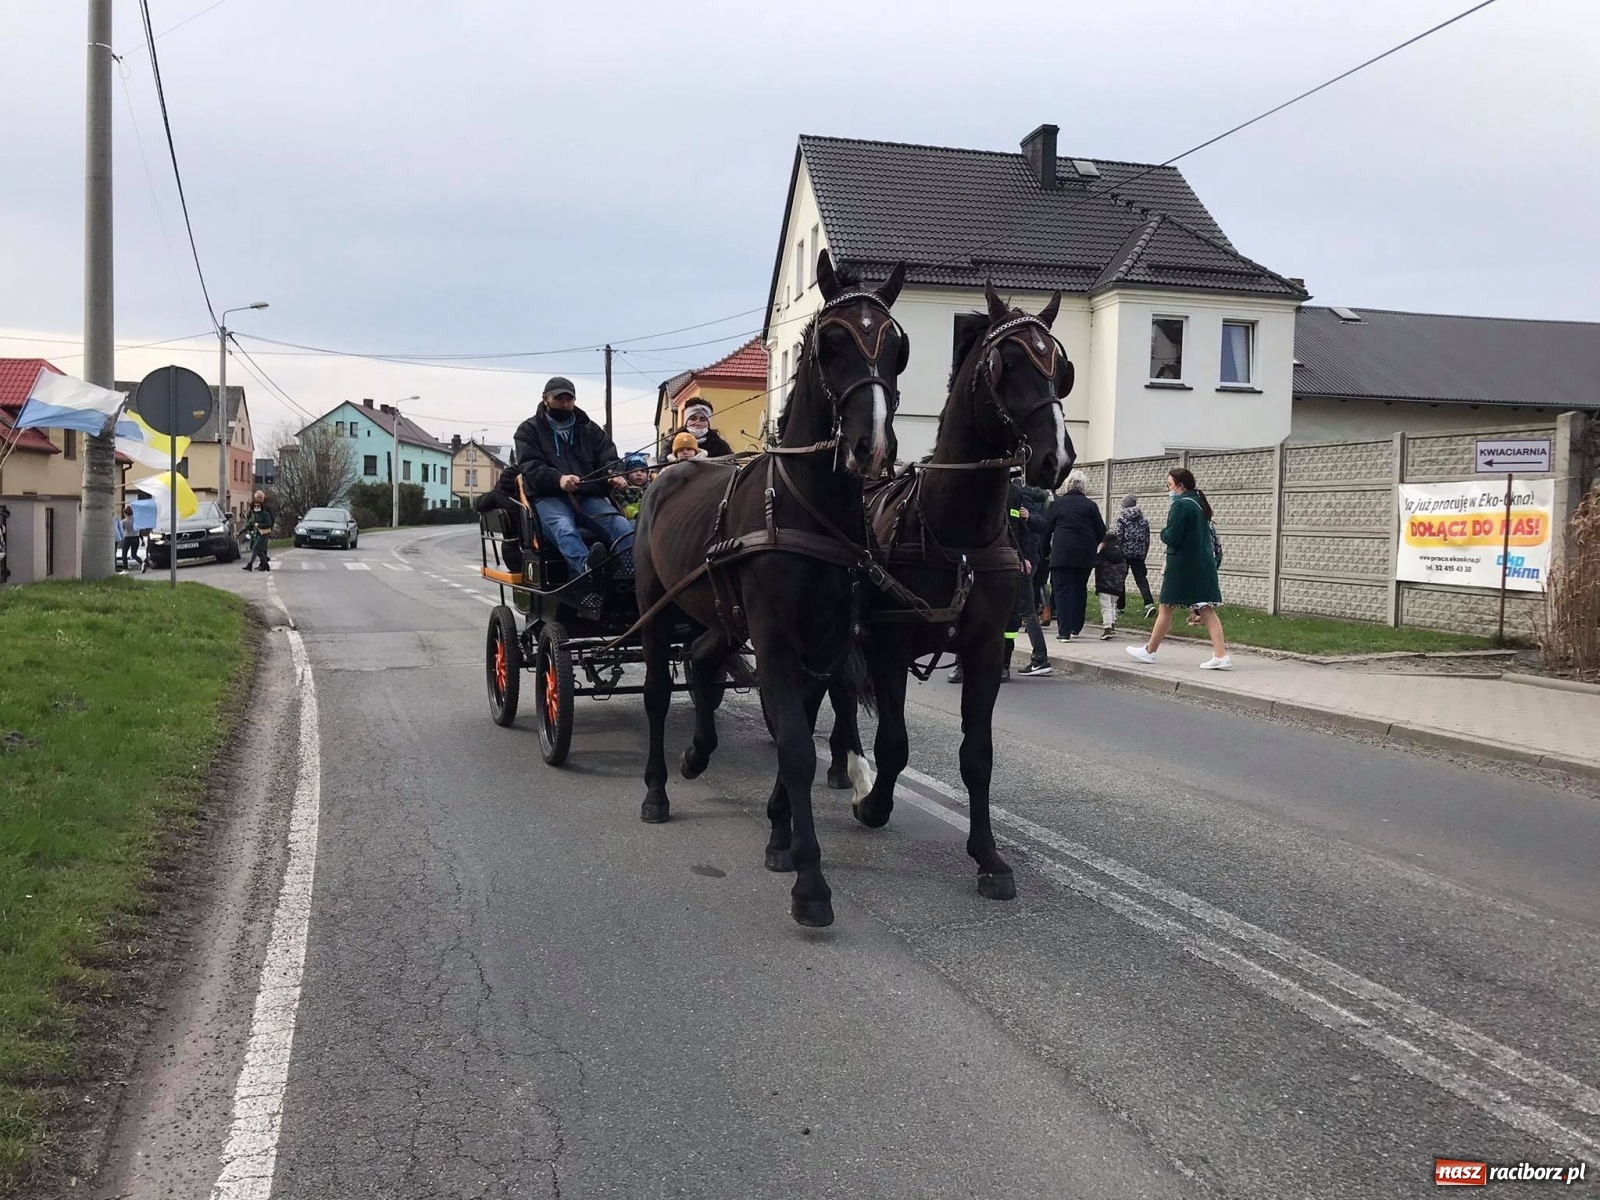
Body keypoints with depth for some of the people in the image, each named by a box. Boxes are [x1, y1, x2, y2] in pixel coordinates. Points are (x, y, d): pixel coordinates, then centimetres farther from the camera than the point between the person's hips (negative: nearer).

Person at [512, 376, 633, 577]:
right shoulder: (529, 430, 14)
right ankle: (587, 567, -66)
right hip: (549, 497, -3)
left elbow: (608, 457, 13)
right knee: (565, 529, -37)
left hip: (589, 495, 3)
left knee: (622, 525, -27)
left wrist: (615, 476, -15)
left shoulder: (589, 429, 24)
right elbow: (529, 467, -2)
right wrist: (558, 479, -25)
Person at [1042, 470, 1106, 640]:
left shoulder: (1057, 503, 2)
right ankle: (1076, 628, 22)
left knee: (1063, 590, -1)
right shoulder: (1090, 505, 4)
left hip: (1062, 553, -2)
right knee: (1080, 590, 15)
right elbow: (1101, 531, 5)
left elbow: (1046, 529, 4)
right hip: (1085, 555, 2)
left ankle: (1064, 631, -9)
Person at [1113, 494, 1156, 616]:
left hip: (1124, 552, -4)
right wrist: (1144, 554, 17)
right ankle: (1149, 603, -16)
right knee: (1141, 578, 3)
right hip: (1139, 554, 4)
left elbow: (1118, 537, -12)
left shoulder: (1121, 519, -7)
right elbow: (1147, 538, 10)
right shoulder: (1143, 520, 7)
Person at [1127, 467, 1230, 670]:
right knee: (1206, 610, 3)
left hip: (1182, 566, -8)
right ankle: (1221, 655, -6)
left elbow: (1172, 537, -20)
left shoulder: (1180, 505, -15)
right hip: (1203, 565, 8)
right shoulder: (1200, 504, 13)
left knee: (1166, 608, 5)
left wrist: (1163, 533, 1)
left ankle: (1149, 651, 18)